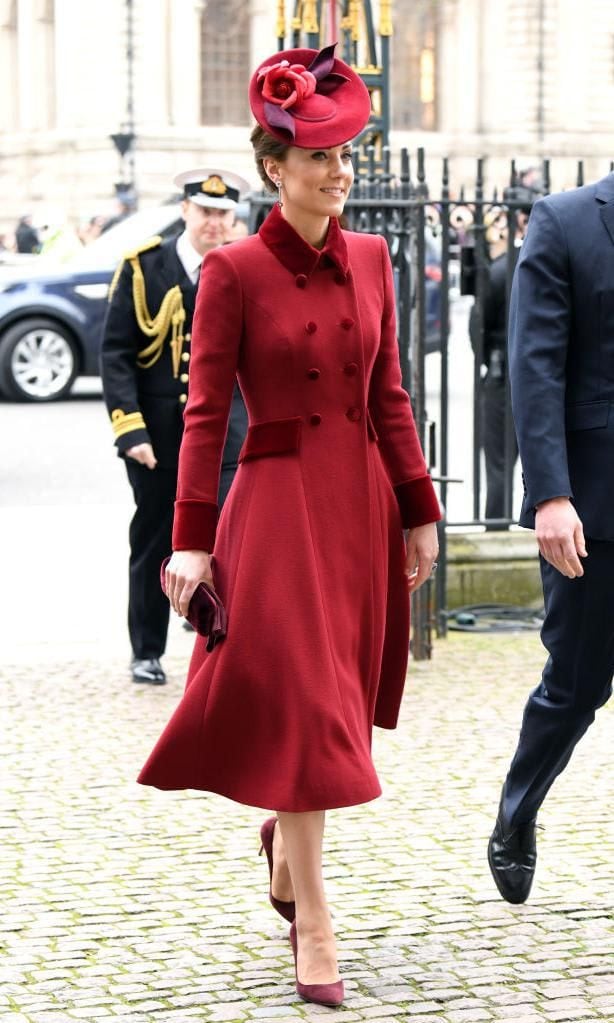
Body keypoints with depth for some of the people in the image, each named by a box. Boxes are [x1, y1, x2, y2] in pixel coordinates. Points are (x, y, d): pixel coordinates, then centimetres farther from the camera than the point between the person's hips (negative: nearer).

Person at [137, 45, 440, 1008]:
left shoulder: (370, 258, 7)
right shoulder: (233, 270, -8)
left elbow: (391, 396, 10)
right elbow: (205, 412, -8)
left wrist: (418, 512, 7)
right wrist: (191, 541, -11)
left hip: (362, 501, 5)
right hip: (280, 500, -5)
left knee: (340, 700, 13)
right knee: (303, 703, -5)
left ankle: (286, 840, 41)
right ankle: (312, 923, 4)